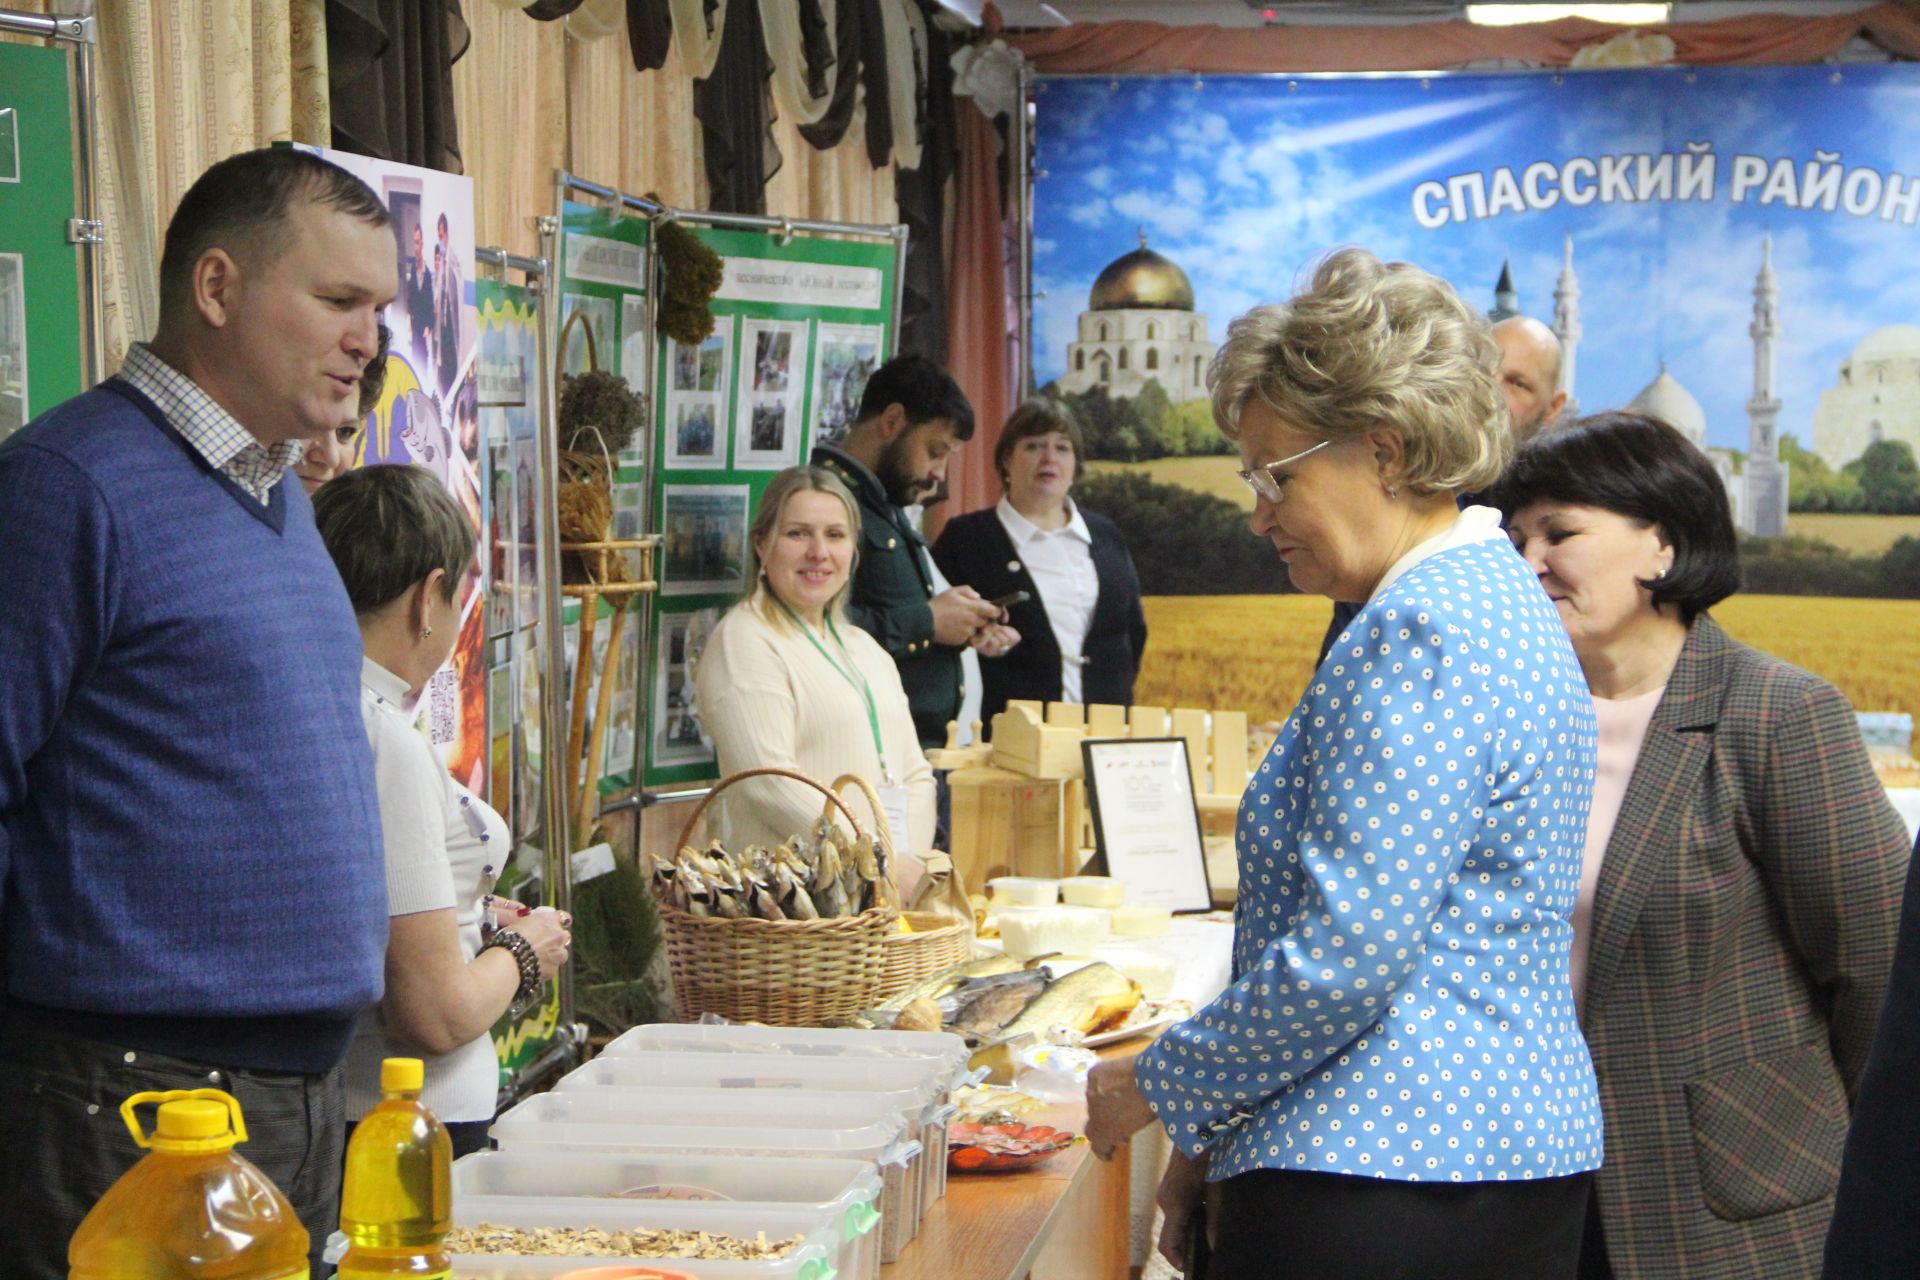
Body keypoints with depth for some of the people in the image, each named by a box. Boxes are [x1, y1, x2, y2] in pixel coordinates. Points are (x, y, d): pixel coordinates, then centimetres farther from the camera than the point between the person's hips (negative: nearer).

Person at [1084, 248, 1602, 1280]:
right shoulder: (1494, 597, 15)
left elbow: (1345, 958, -23)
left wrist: (1162, 1086, -8)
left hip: (1383, 1190, -10)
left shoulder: (1423, 634, -17)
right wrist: (1214, 1132, 17)